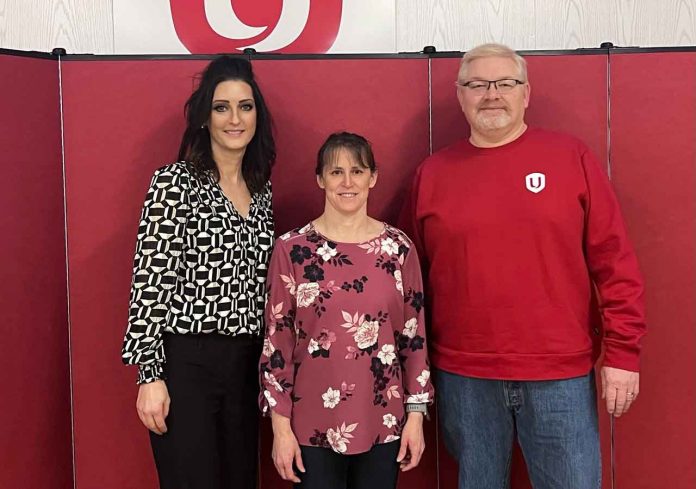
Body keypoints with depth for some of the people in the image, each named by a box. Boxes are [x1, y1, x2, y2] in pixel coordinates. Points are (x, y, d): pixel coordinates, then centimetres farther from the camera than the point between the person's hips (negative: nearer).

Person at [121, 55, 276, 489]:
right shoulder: (175, 183, -9)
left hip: (246, 361, 6)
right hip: (187, 361, -6)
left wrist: (267, 360, 15)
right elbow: (151, 279, -11)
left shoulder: (261, 187, 11)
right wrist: (151, 373, -14)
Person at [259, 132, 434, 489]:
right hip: (313, 424, -1)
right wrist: (280, 425, -5)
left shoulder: (399, 248, 0)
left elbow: (414, 336, 4)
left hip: (383, 421, 2)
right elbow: (277, 341, -3)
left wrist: (416, 413, 2)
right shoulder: (292, 249, -5)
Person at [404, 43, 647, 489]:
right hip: (463, 377, 2)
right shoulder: (433, 173, 4)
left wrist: (622, 352, -5)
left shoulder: (572, 157, 0)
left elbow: (615, 262, -1)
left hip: (560, 373, -1)